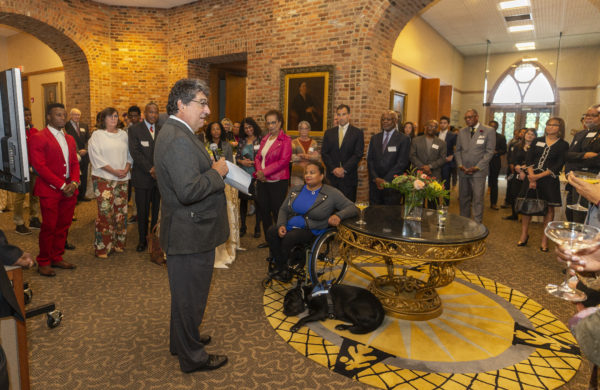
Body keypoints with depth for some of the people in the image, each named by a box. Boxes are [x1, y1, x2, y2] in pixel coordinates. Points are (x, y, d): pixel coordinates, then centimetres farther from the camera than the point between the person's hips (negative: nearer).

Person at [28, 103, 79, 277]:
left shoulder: (69, 139, 17)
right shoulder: (37, 138, -6)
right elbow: (40, 166, -12)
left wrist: (74, 182, -3)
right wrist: (62, 186, -15)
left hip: (69, 190, 6)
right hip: (50, 191, -6)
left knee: (63, 226, 11)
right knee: (49, 227, 0)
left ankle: (57, 258, 24)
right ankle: (43, 263, 14)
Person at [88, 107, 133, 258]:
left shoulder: (123, 134, 13)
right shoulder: (97, 135, 1)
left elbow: (129, 154, 14)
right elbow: (96, 157, -7)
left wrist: (126, 169, -4)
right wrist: (113, 171, -13)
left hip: (122, 178, 4)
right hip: (103, 179, -4)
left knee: (121, 211, 6)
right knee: (105, 212, -7)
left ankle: (118, 243, 18)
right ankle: (102, 247, 4)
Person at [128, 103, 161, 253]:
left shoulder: (162, 130, 10)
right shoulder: (134, 130, 1)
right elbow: (135, 152, -8)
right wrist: (150, 169, -14)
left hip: (160, 176, 2)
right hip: (143, 177, -2)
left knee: (158, 209, 5)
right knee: (142, 211, 5)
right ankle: (142, 239, 18)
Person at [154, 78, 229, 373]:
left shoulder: (176, 133, 11)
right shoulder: (178, 139, -24)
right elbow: (188, 191, -32)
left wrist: (212, 168, 5)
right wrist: (217, 172, -19)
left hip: (186, 232, 11)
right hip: (190, 235, -11)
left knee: (185, 291, 26)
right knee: (191, 295, 6)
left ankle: (182, 340, 46)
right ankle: (192, 356, 26)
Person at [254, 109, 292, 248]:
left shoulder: (285, 139, -7)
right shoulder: (265, 139, 15)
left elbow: (284, 161, -16)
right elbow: (258, 157, 14)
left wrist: (265, 172, -16)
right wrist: (259, 170, -7)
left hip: (277, 181, -7)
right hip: (262, 181, 7)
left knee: (277, 212, 0)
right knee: (264, 211, 13)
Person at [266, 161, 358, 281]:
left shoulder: (331, 194, -3)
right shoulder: (295, 189, 13)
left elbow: (353, 208, -6)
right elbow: (283, 209, 14)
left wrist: (339, 215, -27)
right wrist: (281, 225, -6)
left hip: (312, 231, -5)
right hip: (290, 226, 5)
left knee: (289, 237, -31)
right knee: (271, 231, -23)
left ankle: (280, 268, -4)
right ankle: (280, 267, -9)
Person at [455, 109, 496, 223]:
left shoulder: (489, 131, -1)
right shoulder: (462, 131, 12)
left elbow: (489, 152, -5)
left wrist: (477, 167, -12)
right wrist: (460, 165, -2)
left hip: (478, 171, -4)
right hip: (463, 170, 4)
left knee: (478, 199, -4)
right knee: (463, 198, 8)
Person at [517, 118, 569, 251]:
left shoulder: (563, 145, 3)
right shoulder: (537, 141, 11)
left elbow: (558, 166, -6)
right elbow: (529, 160, 3)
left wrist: (539, 176, -16)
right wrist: (531, 177, -10)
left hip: (549, 179, -2)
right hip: (531, 176, 2)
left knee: (549, 208, 0)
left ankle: (544, 240, 7)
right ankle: (524, 235, 14)